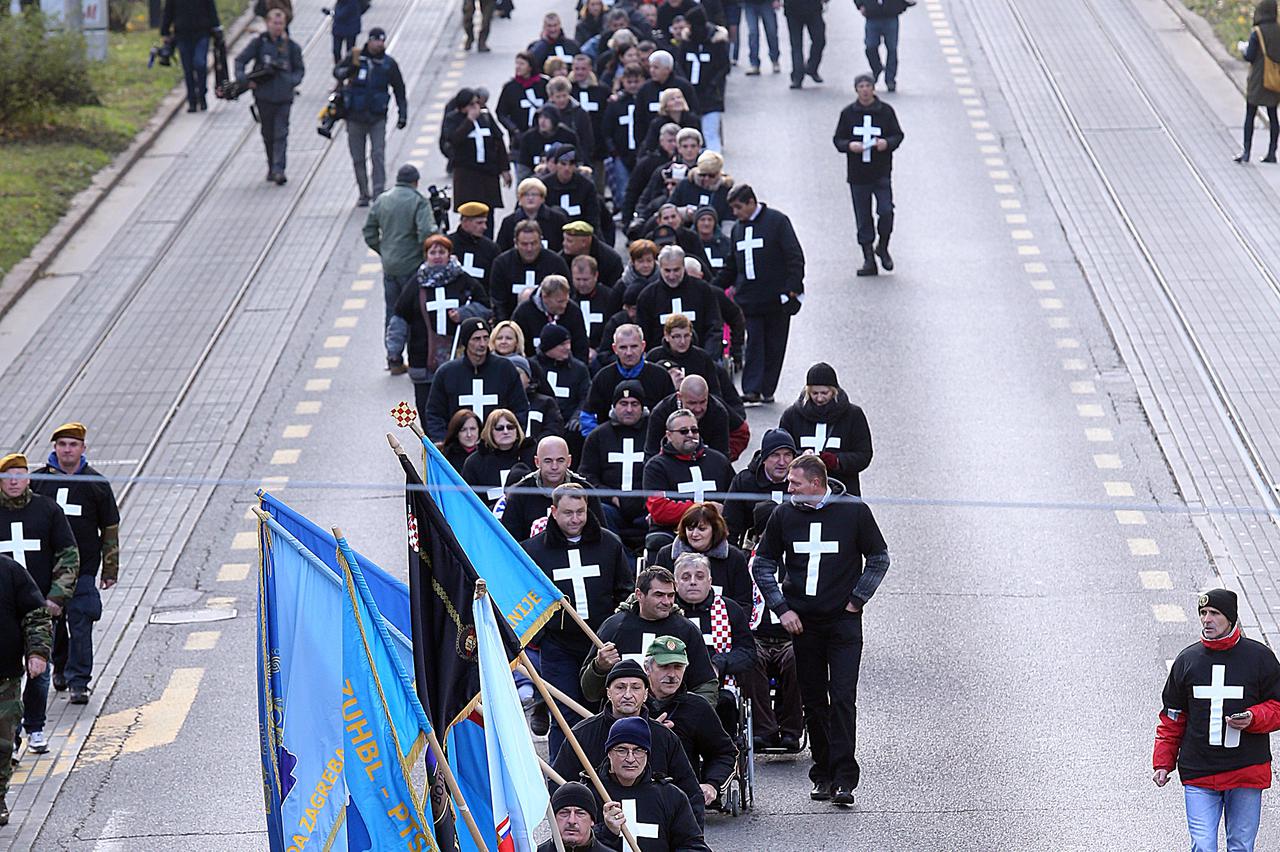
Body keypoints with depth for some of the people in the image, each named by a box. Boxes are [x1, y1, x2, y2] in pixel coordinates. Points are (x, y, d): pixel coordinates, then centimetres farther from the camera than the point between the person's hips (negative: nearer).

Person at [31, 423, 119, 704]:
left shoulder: (96, 484, 2)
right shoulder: (37, 481, 2)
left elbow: (110, 529, 7)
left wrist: (110, 569, 5)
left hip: (83, 568, -2)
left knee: (80, 625, -7)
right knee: (51, 621, 11)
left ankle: (78, 682, -2)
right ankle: (60, 667, 34)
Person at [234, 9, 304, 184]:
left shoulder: (291, 46, 3)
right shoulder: (259, 43, 1)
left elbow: (300, 69, 14)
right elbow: (240, 60, 8)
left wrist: (293, 81, -5)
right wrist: (244, 79, -7)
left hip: (283, 97, -1)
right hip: (264, 96, 1)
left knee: (281, 134, -10)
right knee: (268, 135, 12)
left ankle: (278, 169, -15)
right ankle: (272, 167, 28)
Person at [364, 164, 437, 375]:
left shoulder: (382, 200, 7)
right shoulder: (419, 202, -12)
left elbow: (369, 232, 10)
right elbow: (426, 233, -21)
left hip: (389, 267, 5)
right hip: (412, 266, -5)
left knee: (392, 313, 13)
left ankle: (394, 360, 16)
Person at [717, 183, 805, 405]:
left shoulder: (777, 221, -5)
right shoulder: (738, 228, 14)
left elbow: (795, 256, -8)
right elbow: (731, 264, 23)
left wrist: (793, 288, -15)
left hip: (776, 296, -4)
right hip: (749, 298, 4)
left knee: (774, 345, 3)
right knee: (754, 343, -6)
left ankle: (767, 390, 10)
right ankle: (752, 390, -11)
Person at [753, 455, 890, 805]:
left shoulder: (854, 511, -5)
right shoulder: (784, 515, 2)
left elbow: (879, 559, 6)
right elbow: (762, 565, 10)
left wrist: (857, 600, -1)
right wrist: (782, 608, 1)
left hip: (843, 621, -3)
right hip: (802, 621, 3)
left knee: (843, 698, -11)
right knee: (813, 701, 6)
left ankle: (843, 779, -13)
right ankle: (823, 775, 15)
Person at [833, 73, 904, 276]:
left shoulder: (885, 111, 3)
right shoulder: (848, 113, 5)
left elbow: (898, 135, 6)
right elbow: (838, 139, 7)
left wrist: (887, 143, -16)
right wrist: (849, 145, -14)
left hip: (881, 173, -1)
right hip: (857, 174, 1)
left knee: (886, 212, -14)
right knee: (863, 219, 4)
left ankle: (883, 248, 12)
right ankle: (869, 260, 11)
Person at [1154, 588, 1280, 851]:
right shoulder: (1187, 659, 6)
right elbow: (1172, 718, 13)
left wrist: (1253, 719, -16)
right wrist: (1163, 762, 6)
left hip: (1247, 770, -1)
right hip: (1198, 773, 1)